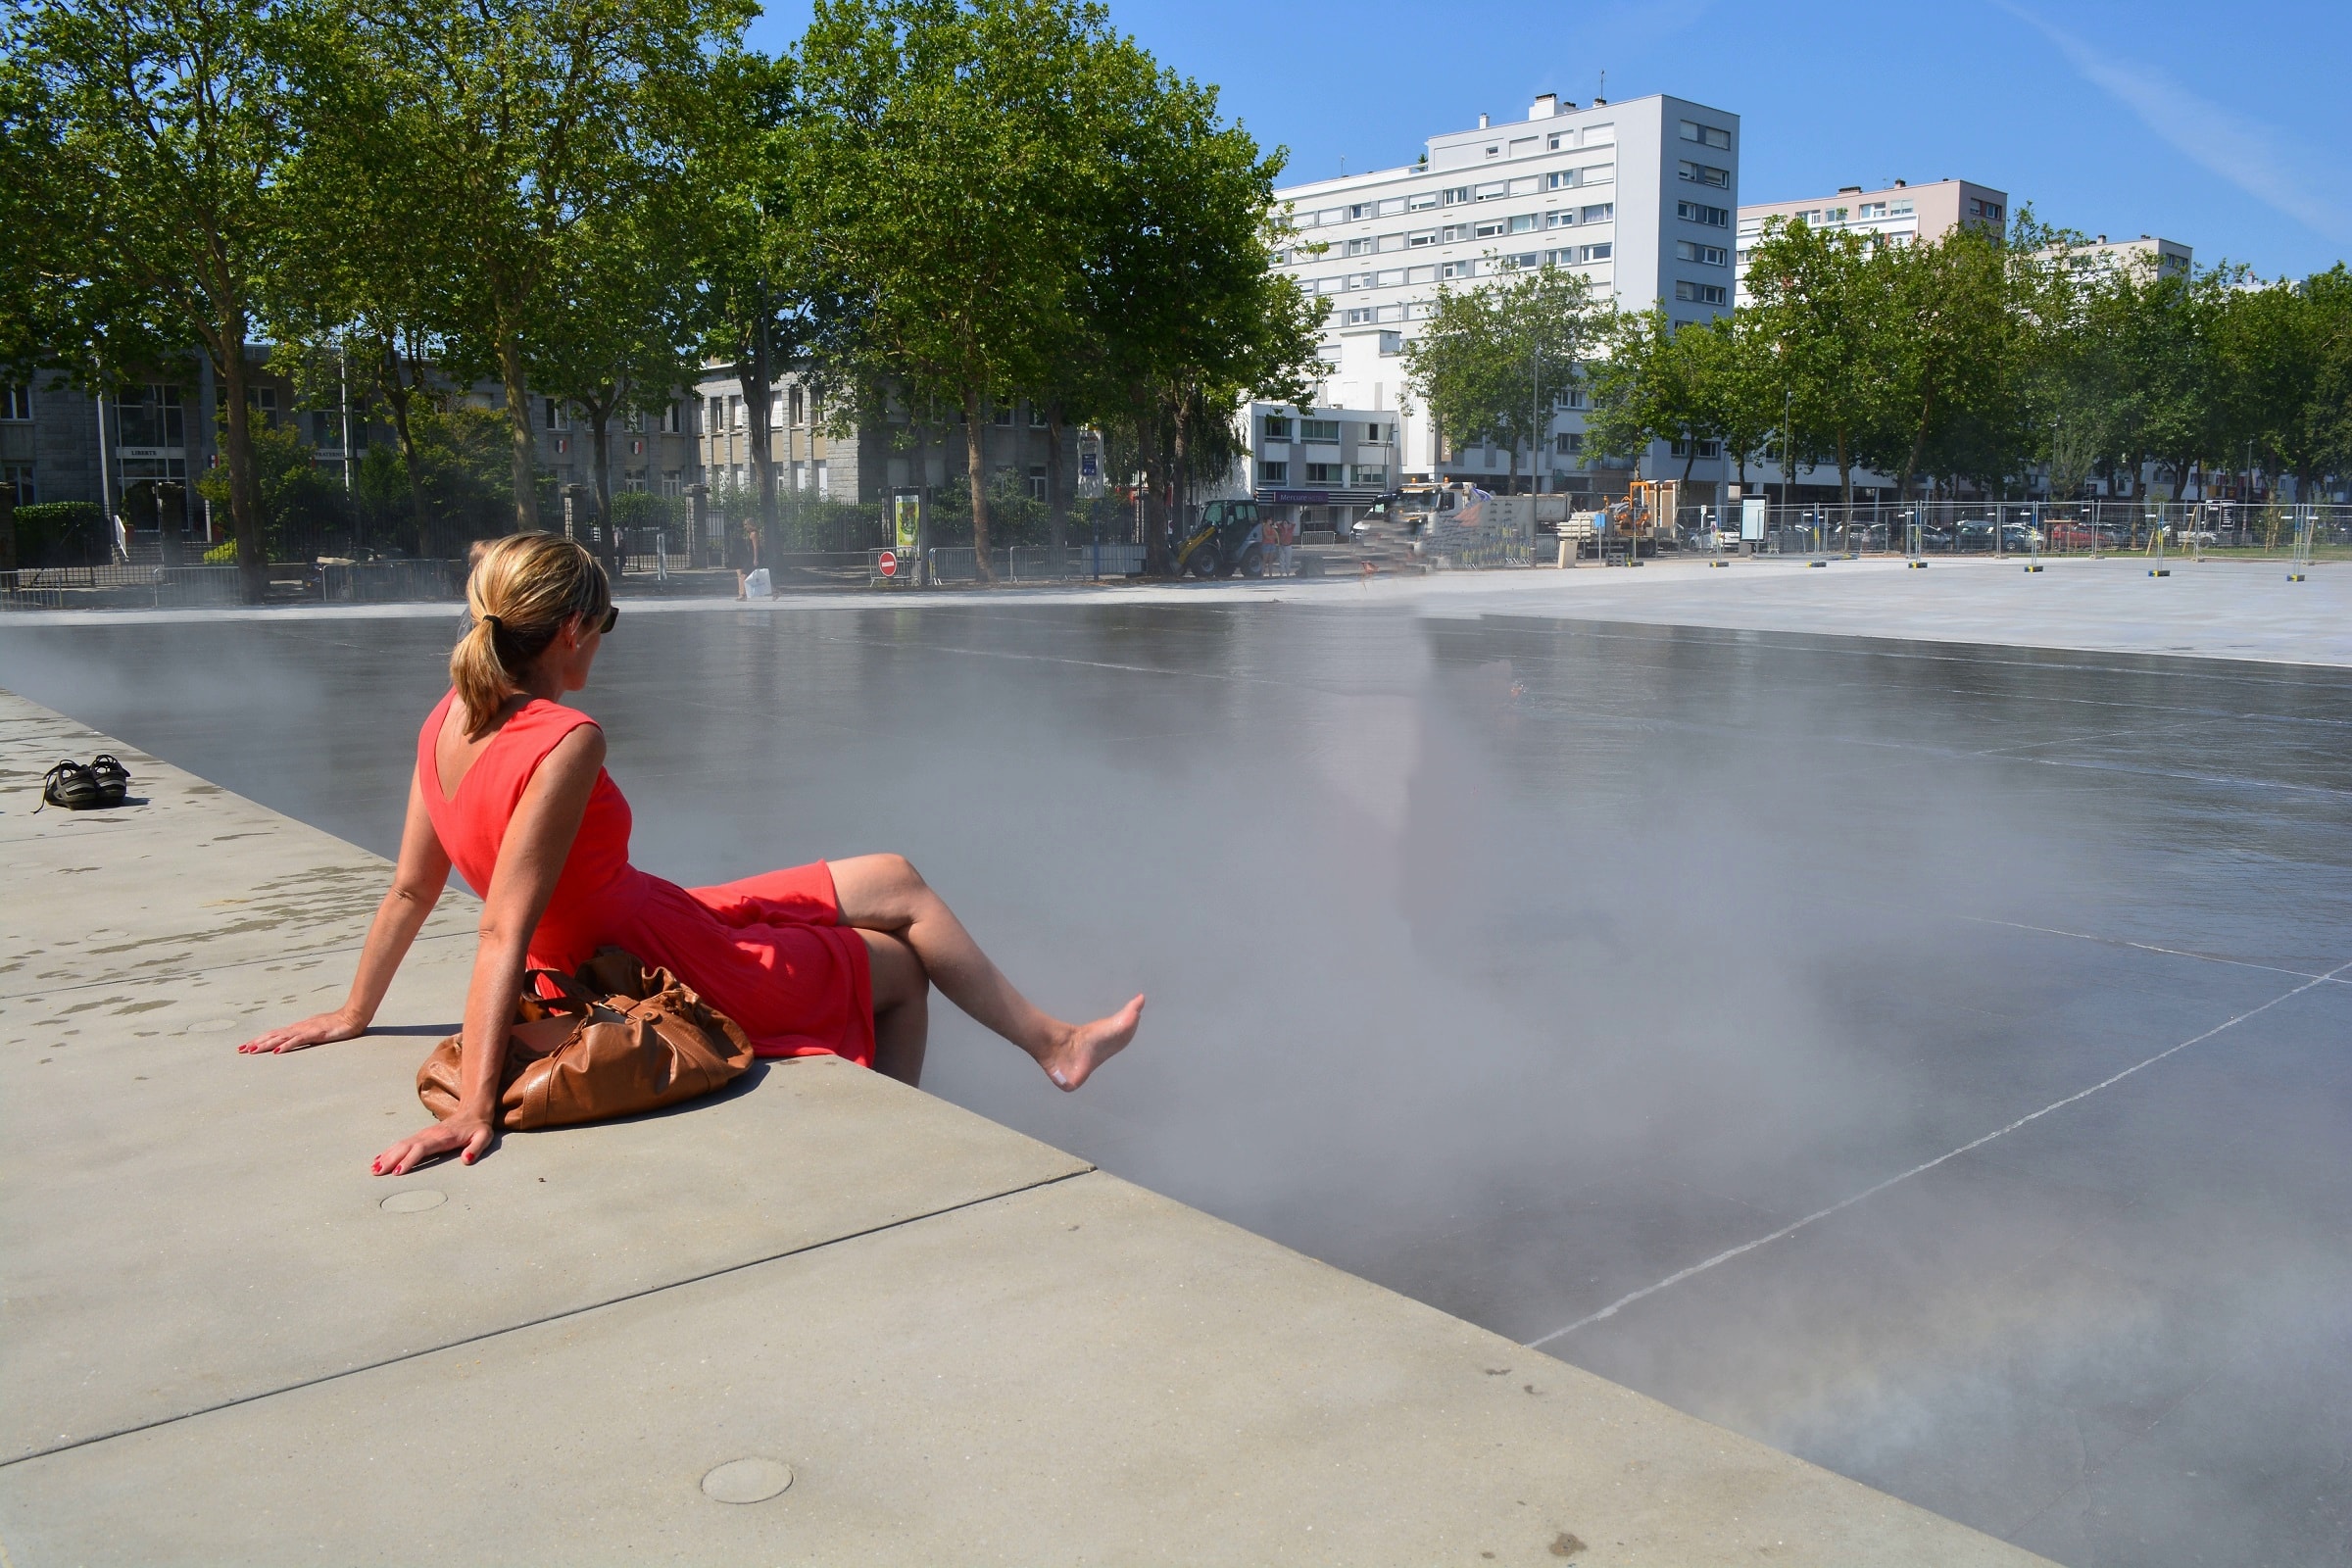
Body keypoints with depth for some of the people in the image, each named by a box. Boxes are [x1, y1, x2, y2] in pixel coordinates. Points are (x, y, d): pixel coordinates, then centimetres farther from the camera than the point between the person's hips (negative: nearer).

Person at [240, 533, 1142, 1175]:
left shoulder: (450, 721, -4)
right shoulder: (566, 742, -30)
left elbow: (409, 889, 2)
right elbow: (504, 932, -33)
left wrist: (355, 1014, 13)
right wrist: (475, 1107, -34)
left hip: (655, 920, 9)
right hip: (662, 967, -9)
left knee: (891, 883, 19)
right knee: (901, 967, 15)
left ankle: (1051, 1041, 30)